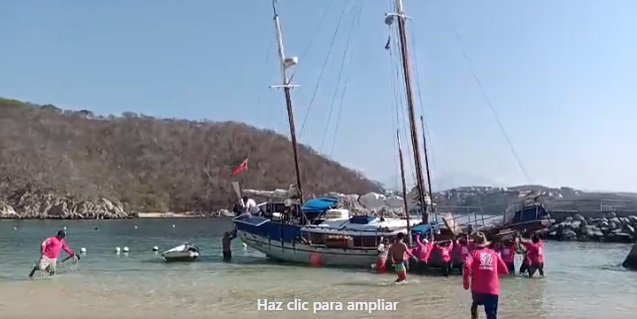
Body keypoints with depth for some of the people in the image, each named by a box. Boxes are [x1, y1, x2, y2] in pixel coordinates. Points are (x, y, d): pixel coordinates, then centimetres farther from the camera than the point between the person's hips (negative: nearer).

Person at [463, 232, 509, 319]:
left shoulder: (474, 253, 3)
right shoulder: (493, 253, 10)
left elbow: (467, 266, -17)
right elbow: (504, 270, 15)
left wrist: (466, 282, -5)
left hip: (478, 288, 0)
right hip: (493, 290, 0)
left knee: (475, 304, 34)